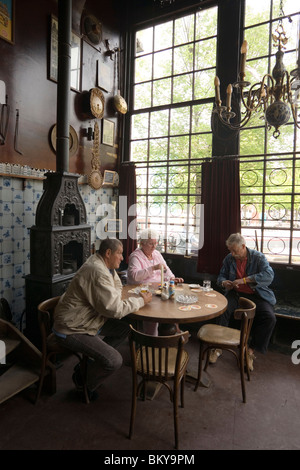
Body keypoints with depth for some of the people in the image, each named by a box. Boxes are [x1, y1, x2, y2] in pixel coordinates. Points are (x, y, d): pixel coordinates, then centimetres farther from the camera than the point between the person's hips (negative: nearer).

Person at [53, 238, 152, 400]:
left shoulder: (104, 265, 5)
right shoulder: (97, 272, -28)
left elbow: (116, 287, 19)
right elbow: (114, 309, -28)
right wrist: (141, 300, -15)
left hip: (88, 320, 10)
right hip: (72, 330, -10)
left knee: (124, 328, 11)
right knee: (114, 361, -18)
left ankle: (89, 364, 16)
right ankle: (84, 384, 11)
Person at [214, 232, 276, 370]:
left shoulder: (258, 257, -6)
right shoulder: (229, 259, 5)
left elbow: (269, 275, -21)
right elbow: (221, 276, 15)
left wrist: (245, 280, -30)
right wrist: (223, 282, -12)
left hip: (256, 295, -1)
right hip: (235, 293, 2)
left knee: (270, 318, -26)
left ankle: (251, 351, -12)